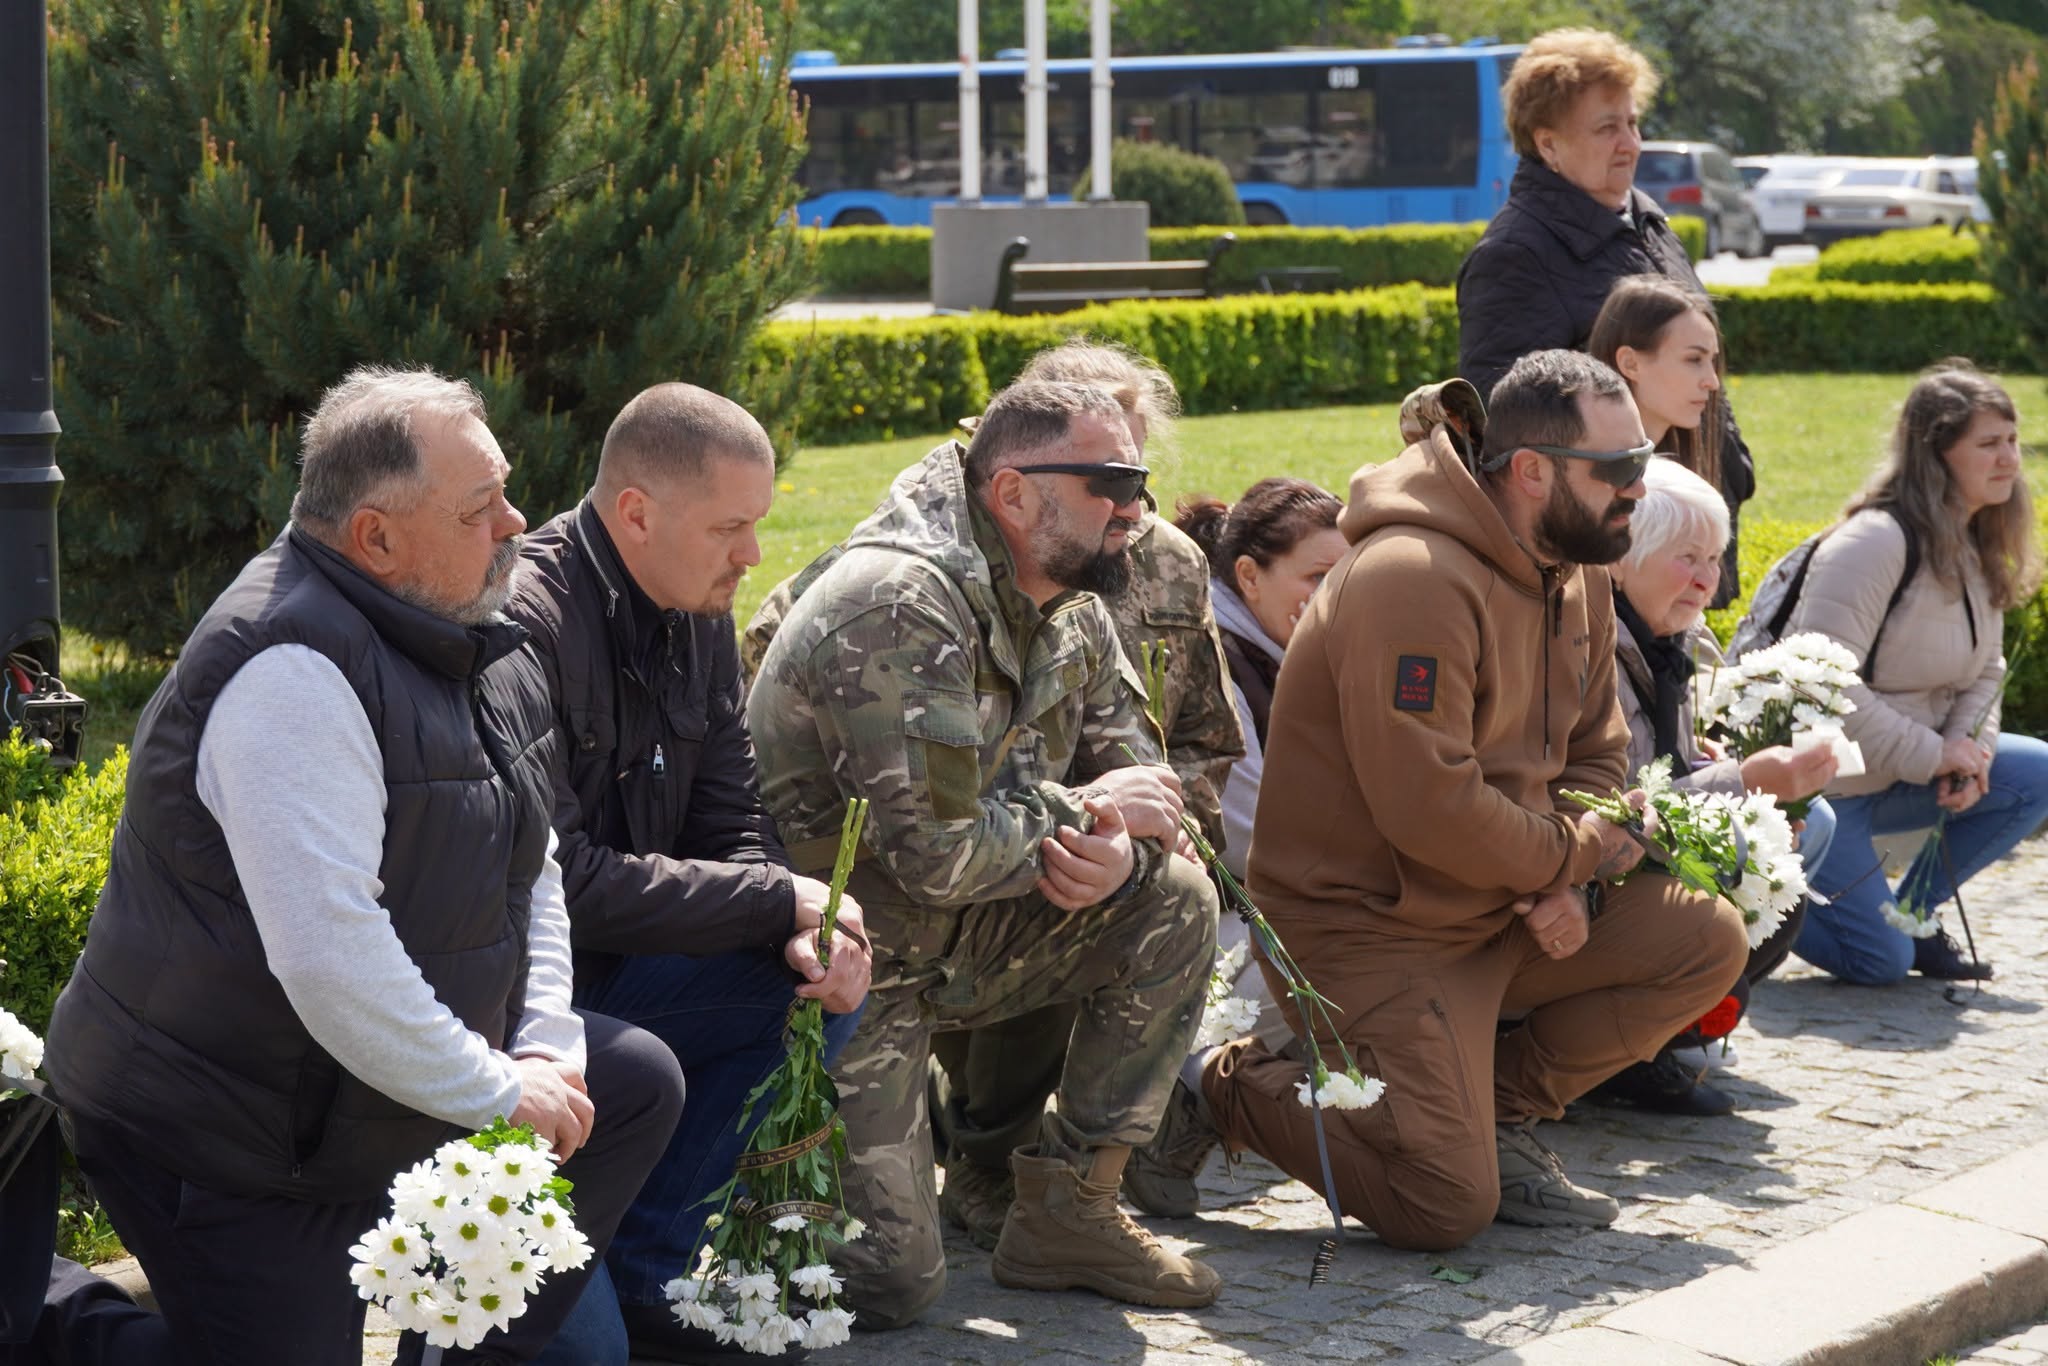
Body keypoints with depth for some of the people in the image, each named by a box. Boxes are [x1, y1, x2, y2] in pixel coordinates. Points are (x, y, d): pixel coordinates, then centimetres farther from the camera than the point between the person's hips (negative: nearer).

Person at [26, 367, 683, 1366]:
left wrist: (545, 1051, -2)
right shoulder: (292, 670, -27)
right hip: (229, 1147, -9)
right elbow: (327, 951, -32)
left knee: (639, 1084, 8)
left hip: (389, 1081, 9)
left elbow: (534, 871, 13)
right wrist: (497, 1095, -22)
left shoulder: (483, 651, 4)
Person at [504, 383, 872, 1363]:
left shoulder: (698, 618, 3)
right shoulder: (520, 628, -23)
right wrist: (779, 902, -20)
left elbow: (733, 828, 7)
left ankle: (643, 1274, 2)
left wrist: (805, 937, -15)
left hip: (608, 981, 9)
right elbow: (558, 880, -26)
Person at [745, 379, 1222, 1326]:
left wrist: (1121, 854, -19)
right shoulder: (900, 606, -25)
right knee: (890, 1284, -14)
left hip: (954, 942, 8)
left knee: (1175, 903, -9)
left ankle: (1068, 1210, 1)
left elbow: (1134, 775, 5)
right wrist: (1085, 811, -16)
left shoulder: (1070, 608, 4)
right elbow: (941, 851, -31)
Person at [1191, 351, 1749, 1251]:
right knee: (1445, 1208, -18)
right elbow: (1431, 810, -28)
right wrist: (1578, 852, -12)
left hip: (1508, 907, 9)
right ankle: (1237, 1084, 7)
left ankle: (1500, 1110, 9)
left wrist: (1568, 883, -7)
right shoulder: (1415, 579, -23)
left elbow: (1597, 756, 14)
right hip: (1371, 926, -9)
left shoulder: (1577, 571, 7)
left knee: (1708, 945, -1)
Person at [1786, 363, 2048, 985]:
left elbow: (1984, 671, 12)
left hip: (1901, 777, 8)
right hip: (1816, 788, -8)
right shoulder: (1875, 543, -22)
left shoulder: (1975, 550, 6)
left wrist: (1967, 746, -10)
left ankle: (1911, 911, 7)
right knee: (1880, 961, -14)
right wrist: (1932, 754, -23)